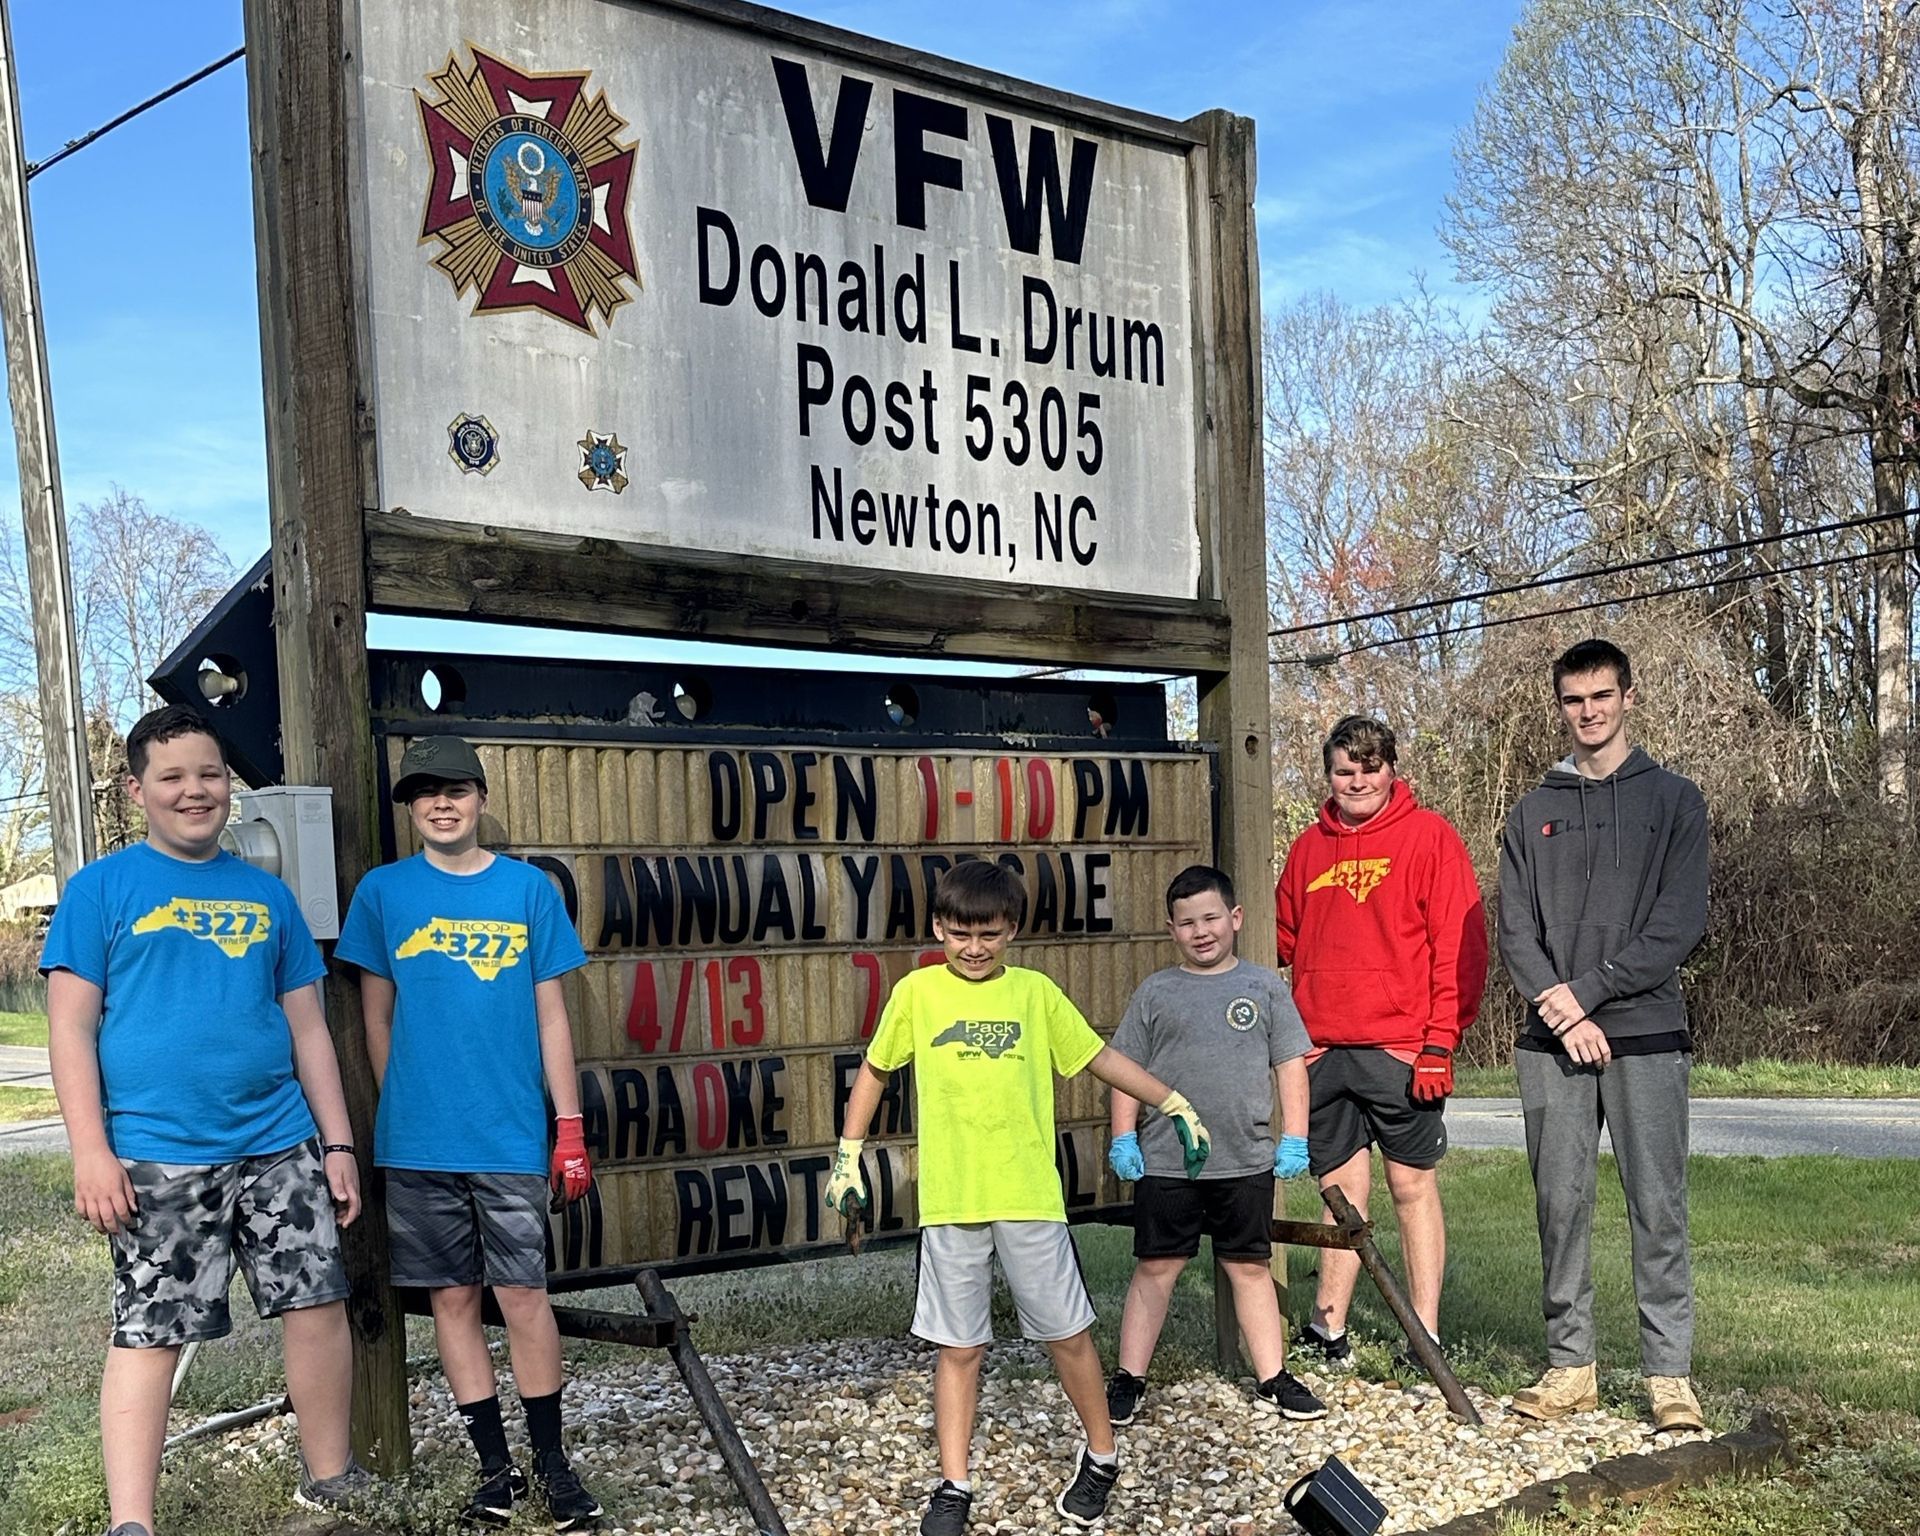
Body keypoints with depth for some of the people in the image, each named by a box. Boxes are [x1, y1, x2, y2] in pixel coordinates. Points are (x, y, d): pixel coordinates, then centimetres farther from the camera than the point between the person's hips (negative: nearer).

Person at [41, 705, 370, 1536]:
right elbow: (72, 1027, -3)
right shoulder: (101, 888, 1)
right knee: (148, 1333, 0)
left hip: (279, 1144, 4)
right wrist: (92, 1152, -12)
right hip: (157, 1156, -4)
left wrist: (338, 1141, 9)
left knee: (318, 1305, 5)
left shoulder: (267, 895, 12)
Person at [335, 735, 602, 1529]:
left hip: (510, 1136, -1)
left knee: (523, 1295, 1)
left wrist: (570, 1129, 1)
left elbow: (550, 1017, 4)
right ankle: (495, 1465, 21)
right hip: (418, 1142, 1)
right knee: (453, 1297, 8)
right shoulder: (383, 891, 3)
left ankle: (552, 1462, 16)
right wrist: (399, 1114, 8)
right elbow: (376, 1019, 8)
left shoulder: (528, 889, 2)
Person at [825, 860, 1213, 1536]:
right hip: (949, 1201, 0)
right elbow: (874, 1071, 12)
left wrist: (1175, 1104, 4)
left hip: (1030, 1197, 0)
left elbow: (1099, 1057, 9)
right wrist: (848, 1155, 10)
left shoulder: (1036, 992, 2)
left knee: (1067, 1332, 10)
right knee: (958, 1347, 8)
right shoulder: (916, 992, 1)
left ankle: (1101, 1456, 31)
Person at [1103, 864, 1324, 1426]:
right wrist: (1123, 1137, -1)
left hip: (1246, 1162, 0)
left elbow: (1291, 1065, 6)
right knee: (1155, 1269, 5)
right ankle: (1128, 1378, 14)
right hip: (1164, 1163, 0)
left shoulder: (1263, 985, 4)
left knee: (1250, 1268, 10)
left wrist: (1294, 1138, 0)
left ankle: (1273, 1379, 20)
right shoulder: (1156, 992, 4)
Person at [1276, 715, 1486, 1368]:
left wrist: (1440, 1043, -13)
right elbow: (1285, 942, 18)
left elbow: (1459, 945, -6)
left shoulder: (1428, 835, -1)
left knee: (1413, 1187, 3)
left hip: (1401, 1047, -4)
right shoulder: (1309, 848, 13)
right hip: (1322, 1050, 4)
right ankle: (1327, 1331, 17)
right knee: (1341, 1190, 9)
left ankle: (1426, 1339, 10)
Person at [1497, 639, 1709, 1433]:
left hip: (1647, 1037, -2)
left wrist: (1586, 992, -11)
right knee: (1560, 1205, 5)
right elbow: (1515, 930, 5)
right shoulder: (1533, 814, 13)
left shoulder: (1674, 801, 6)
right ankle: (1570, 1364, 14)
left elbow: (1680, 924, -4)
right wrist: (1559, 1010, -10)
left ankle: (1670, 1374, 6)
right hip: (1551, 1042, 2)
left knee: (1658, 1208, -1)